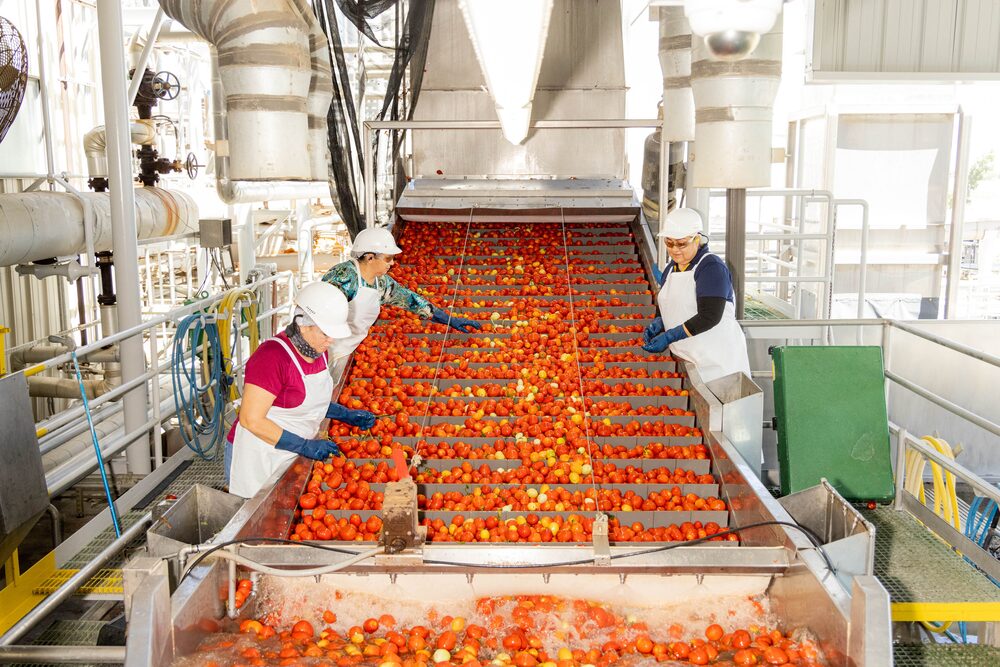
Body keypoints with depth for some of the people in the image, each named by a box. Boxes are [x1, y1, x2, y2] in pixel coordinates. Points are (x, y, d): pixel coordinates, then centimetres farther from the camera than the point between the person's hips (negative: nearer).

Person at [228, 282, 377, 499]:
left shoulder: (317, 351, 4)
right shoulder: (272, 356, -22)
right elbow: (251, 420, -25)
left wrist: (347, 415, 5)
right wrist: (304, 446, -26)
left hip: (294, 454, 7)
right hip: (259, 458, -7)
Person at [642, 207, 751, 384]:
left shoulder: (712, 267, -11)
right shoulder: (671, 268, 13)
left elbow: (709, 317, -20)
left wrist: (669, 337, -21)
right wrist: (657, 325, 0)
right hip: (686, 359, 7)